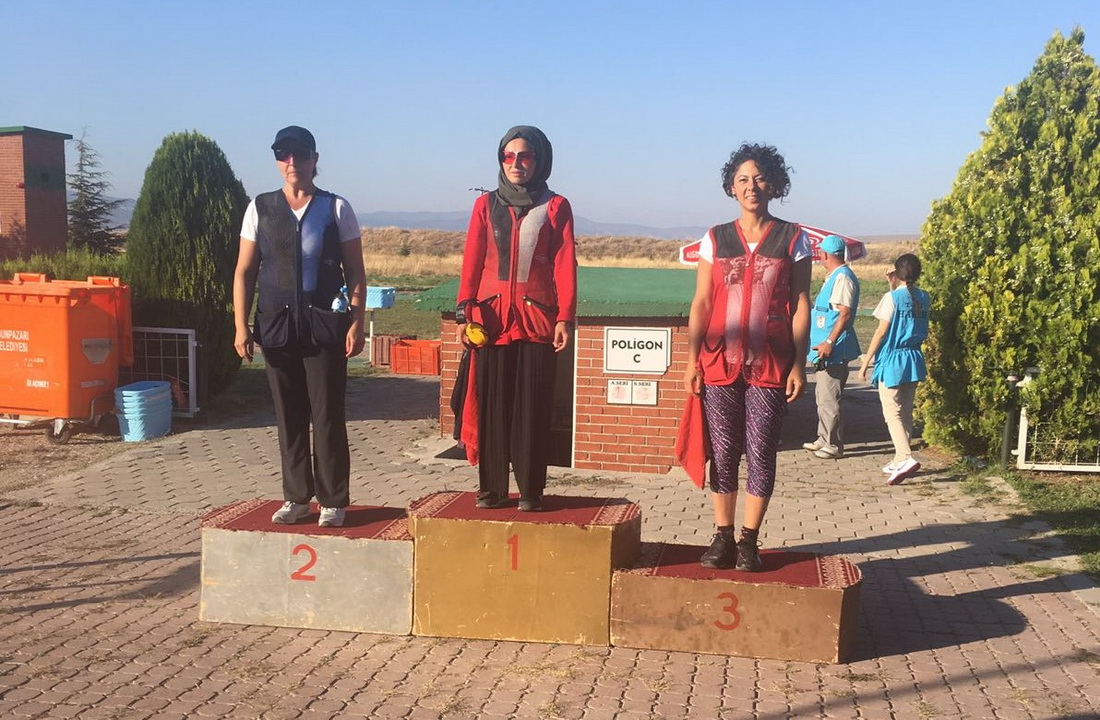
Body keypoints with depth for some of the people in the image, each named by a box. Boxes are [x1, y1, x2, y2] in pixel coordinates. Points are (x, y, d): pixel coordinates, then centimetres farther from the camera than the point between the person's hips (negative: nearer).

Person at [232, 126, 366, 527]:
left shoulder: (336, 209, 4)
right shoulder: (260, 209, 8)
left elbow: (355, 273, 3)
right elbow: (244, 272, 9)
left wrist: (356, 323, -6)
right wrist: (241, 327, 1)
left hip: (324, 325, -2)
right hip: (276, 325, 2)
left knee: (328, 417, -1)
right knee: (289, 417, 9)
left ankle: (332, 502, 10)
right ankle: (296, 498, 21)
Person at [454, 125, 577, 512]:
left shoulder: (556, 207, 6)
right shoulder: (486, 205, 10)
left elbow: (565, 266, 1)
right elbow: (471, 262, 6)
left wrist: (565, 317, -8)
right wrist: (464, 313, -2)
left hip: (537, 318, -1)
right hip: (491, 317, 1)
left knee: (533, 405, 1)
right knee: (491, 404, 2)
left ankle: (530, 490, 9)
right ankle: (491, 489, 11)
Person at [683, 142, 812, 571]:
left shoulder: (792, 239, 4)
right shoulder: (716, 239, 8)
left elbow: (801, 305, 3)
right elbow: (701, 303, 7)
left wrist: (799, 364, -3)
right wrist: (692, 358, -1)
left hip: (771, 365, -1)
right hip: (720, 362, 1)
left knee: (761, 452, 2)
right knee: (723, 453, 4)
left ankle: (749, 541, 13)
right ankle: (722, 537, 15)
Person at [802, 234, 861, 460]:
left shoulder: (843, 278, -16)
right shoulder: (833, 276, 17)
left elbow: (845, 314, -22)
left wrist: (829, 342, -26)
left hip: (834, 350, -11)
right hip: (826, 348, 11)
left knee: (829, 398, -7)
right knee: (823, 396, 17)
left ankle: (834, 445, -1)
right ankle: (824, 439, 26)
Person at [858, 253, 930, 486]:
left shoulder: (892, 298, -12)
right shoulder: (924, 298, 6)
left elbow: (881, 332, -13)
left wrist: (866, 361, -6)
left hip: (892, 360, -6)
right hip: (914, 360, 7)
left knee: (892, 412, -6)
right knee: (906, 412, 13)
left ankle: (906, 458, -20)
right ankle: (900, 460, 19)